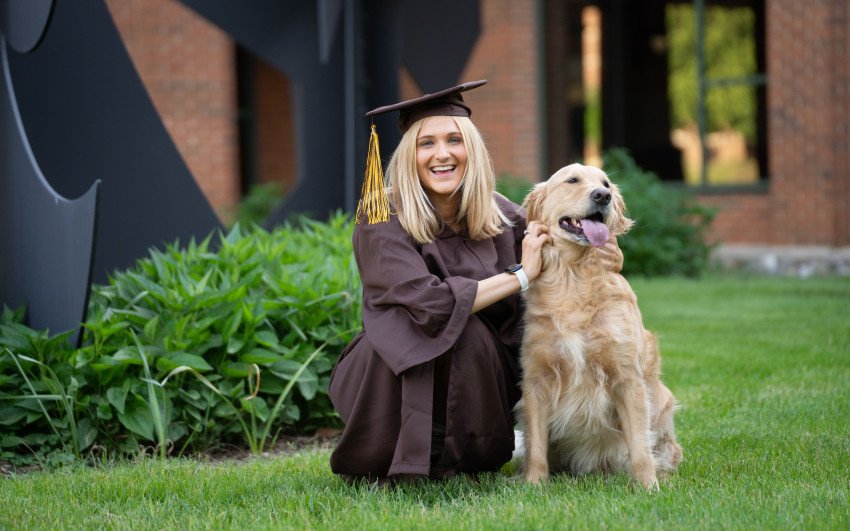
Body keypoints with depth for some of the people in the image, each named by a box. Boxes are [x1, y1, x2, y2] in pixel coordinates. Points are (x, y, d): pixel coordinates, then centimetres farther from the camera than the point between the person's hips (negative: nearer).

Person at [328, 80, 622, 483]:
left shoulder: (501, 218, -4)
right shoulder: (381, 219, -18)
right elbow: (430, 303, -33)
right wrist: (521, 274, -25)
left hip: (476, 378, 6)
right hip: (396, 372, -6)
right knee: (440, 322, -33)